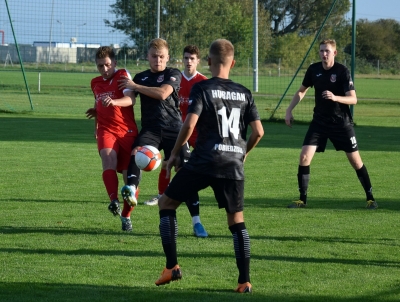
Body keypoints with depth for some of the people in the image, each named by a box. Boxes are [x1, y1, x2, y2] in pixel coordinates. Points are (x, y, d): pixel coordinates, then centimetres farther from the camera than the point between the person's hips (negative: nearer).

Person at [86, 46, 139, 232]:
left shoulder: (123, 76, -4)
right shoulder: (95, 83, 15)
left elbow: (130, 99, -23)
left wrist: (113, 102, -40)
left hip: (127, 131, -3)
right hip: (106, 131, 3)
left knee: (130, 174, -3)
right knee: (109, 160, -29)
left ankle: (126, 216, 15)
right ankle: (114, 201, -42)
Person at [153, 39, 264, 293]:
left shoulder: (202, 88, -3)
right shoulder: (244, 93, 9)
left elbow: (190, 124, -14)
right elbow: (258, 131, 7)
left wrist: (175, 153, -1)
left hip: (204, 161, -4)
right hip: (233, 165, 4)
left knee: (166, 203, 12)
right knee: (237, 220, 12)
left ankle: (172, 266, 4)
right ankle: (245, 281, 5)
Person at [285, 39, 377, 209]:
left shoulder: (342, 71, -14)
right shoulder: (313, 69, -3)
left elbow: (353, 99, -19)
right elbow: (302, 91, 14)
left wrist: (335, 98, -36)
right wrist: (289, 110, 5)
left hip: (342, 123, -3)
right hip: (319, 122, 3)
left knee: (355, 160, 1)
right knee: (304, 157, -10)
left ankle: (370, 198, 16)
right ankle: (302, 199, 1)